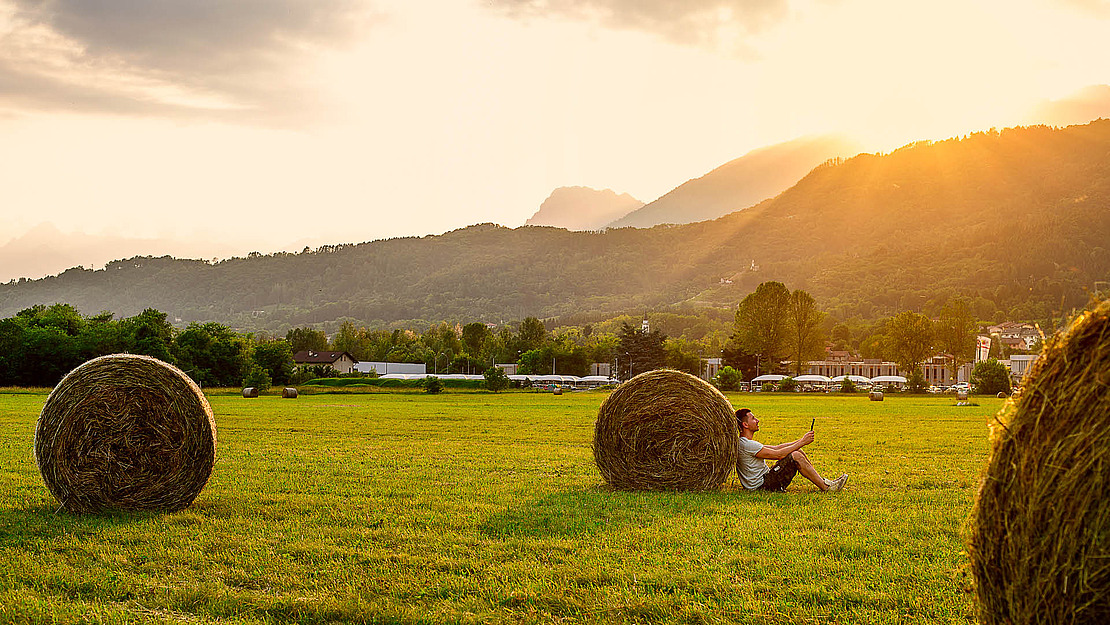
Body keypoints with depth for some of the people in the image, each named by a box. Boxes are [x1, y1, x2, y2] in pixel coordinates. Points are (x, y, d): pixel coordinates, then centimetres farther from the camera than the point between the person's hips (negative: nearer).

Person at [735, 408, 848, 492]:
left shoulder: (744, 442, 15)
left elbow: (775, 448, 14)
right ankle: (826, 487, -11)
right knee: (796, 456, -19)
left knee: (797, 452, 8)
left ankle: (821, 481, 12)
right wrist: (802, 442, -14)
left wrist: (800, 441, 4)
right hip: (761, 486, -10)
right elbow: (777, 454, -22)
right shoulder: (746, 445, -19)